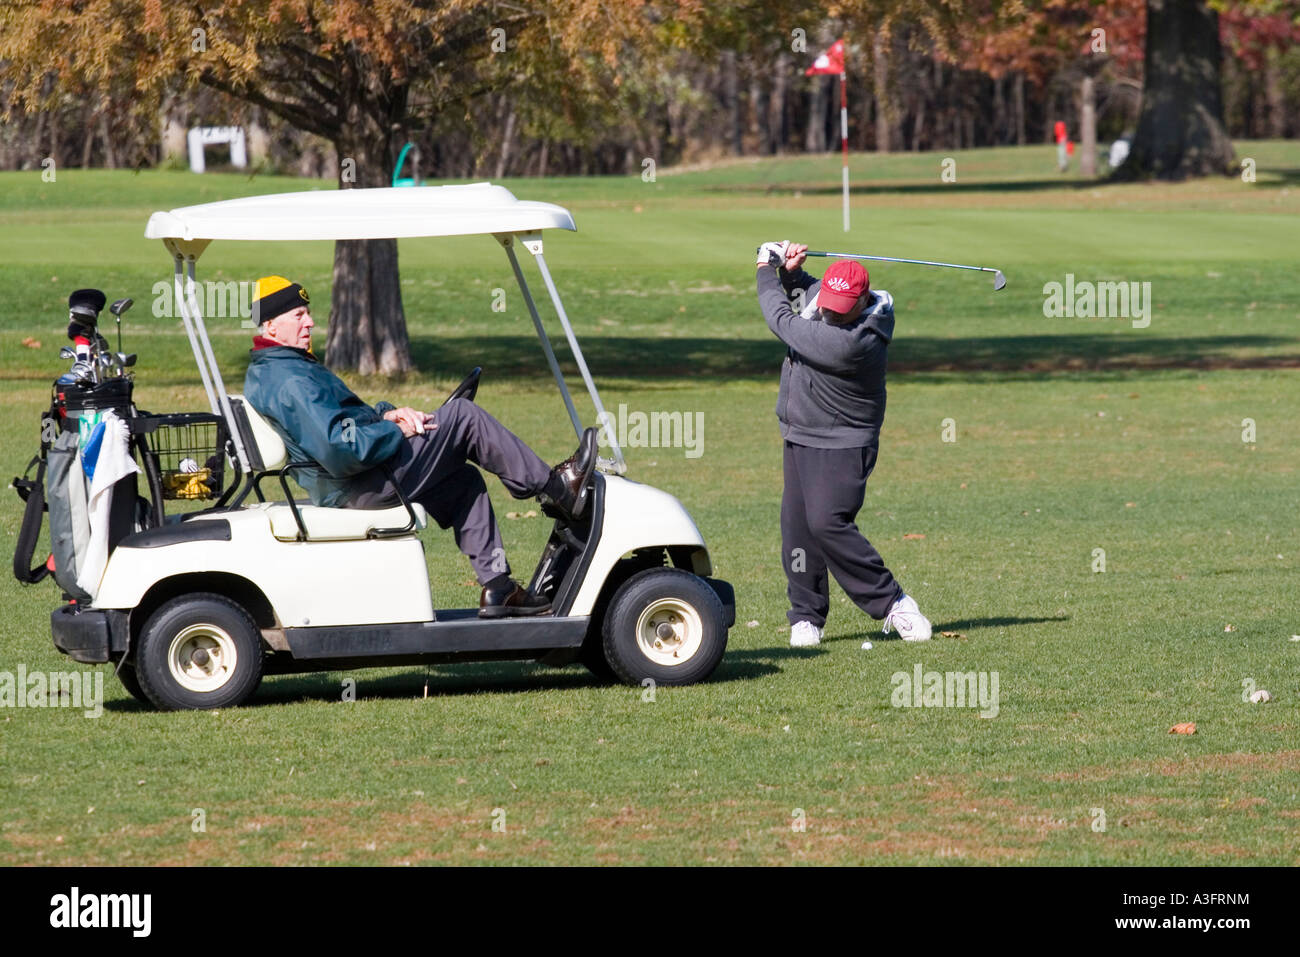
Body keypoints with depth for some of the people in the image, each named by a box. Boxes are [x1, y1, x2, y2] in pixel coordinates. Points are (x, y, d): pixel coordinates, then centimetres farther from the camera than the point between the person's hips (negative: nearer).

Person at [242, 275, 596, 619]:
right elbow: (338, 448, -30)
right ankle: (554, 488, 5)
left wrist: (385, 414, 2)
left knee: (464, 481, 23)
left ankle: (496, 587, 19)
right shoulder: (288, 380, -21)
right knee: (461, 415, -6)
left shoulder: (264, 373, 14)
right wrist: (395, 430, -16)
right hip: (364, 486, -11)